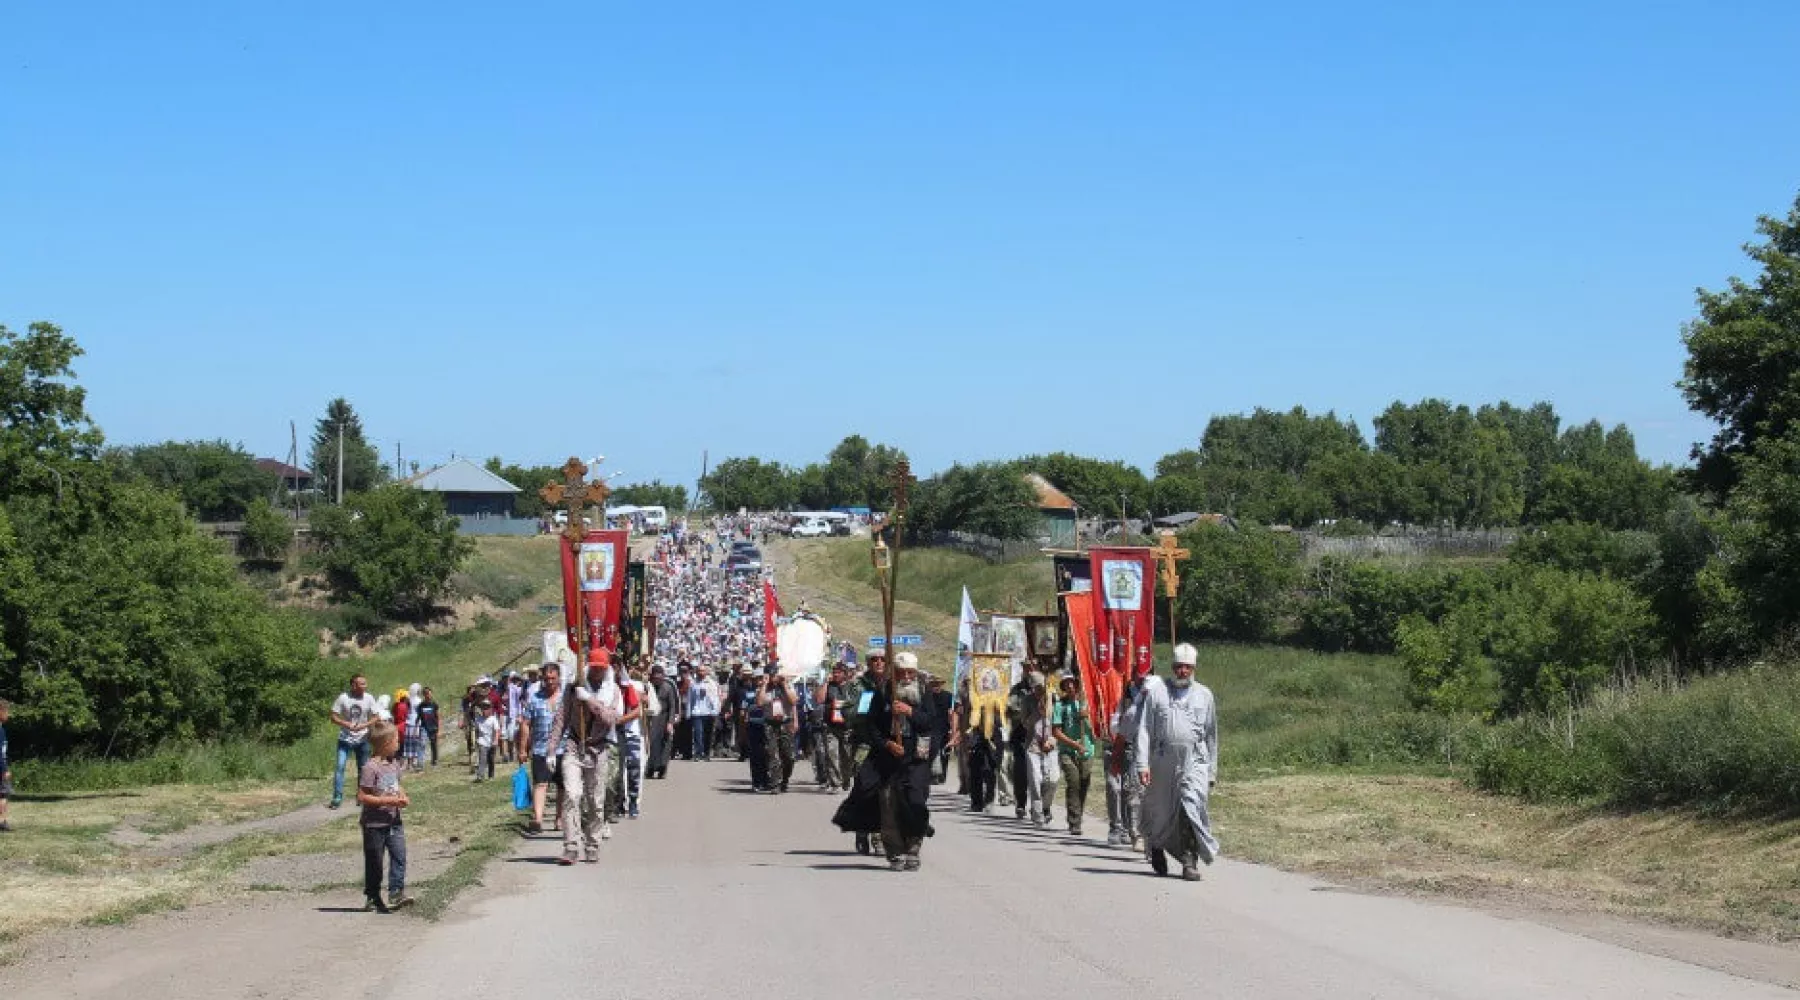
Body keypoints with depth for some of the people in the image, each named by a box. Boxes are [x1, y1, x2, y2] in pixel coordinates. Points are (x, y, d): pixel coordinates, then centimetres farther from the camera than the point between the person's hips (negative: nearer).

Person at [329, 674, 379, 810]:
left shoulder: (369, 698, -6)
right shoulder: (343, 698, -11)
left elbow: (375, 718, 0)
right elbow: (333, 717, -6)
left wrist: (363, 725, -18)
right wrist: (347, 724, -21)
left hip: (362, 740, 2)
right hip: (345, 739, -2)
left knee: (363, 768, 8)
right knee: (340, 767, -12)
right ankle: (337, 797, -7)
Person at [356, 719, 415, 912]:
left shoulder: (394, 763, 9)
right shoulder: (370, 768, -18)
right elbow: (362, 796, -19)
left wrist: (402, 797, 2)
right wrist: (388, 801, -22)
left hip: (394, 821, 7)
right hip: (374, 824, -7)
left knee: (399, 856, -5)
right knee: (374, 861, 4)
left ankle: (396, 893, -3)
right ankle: (372, 898, 17)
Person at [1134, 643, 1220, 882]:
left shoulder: (1204, 695, 12)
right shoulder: (1157, 691, 6)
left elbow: (1211, 734, 18)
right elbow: (1145, 730, 2)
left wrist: (1212, 771, 16)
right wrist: (1143, 765, -7)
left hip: (1194, 761, 0)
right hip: (1162, 761, 0)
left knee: (1192, 808, -15)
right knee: (1160, 811, 9)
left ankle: (1190, 862, -13)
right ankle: (1156, 847, 37)